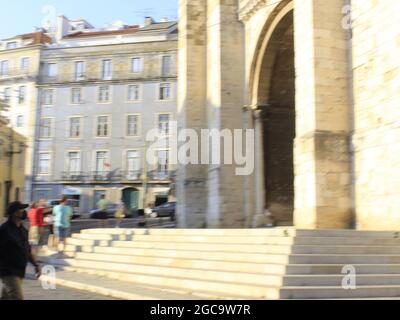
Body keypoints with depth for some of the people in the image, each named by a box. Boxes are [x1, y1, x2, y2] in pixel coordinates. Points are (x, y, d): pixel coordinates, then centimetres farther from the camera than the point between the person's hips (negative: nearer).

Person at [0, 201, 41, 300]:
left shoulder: (23, 230, 12)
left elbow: (27, 250, 21)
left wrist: (35, 264, 14)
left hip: (20, 272, 8)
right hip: (9, 273, -8)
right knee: (18, 297, -12)